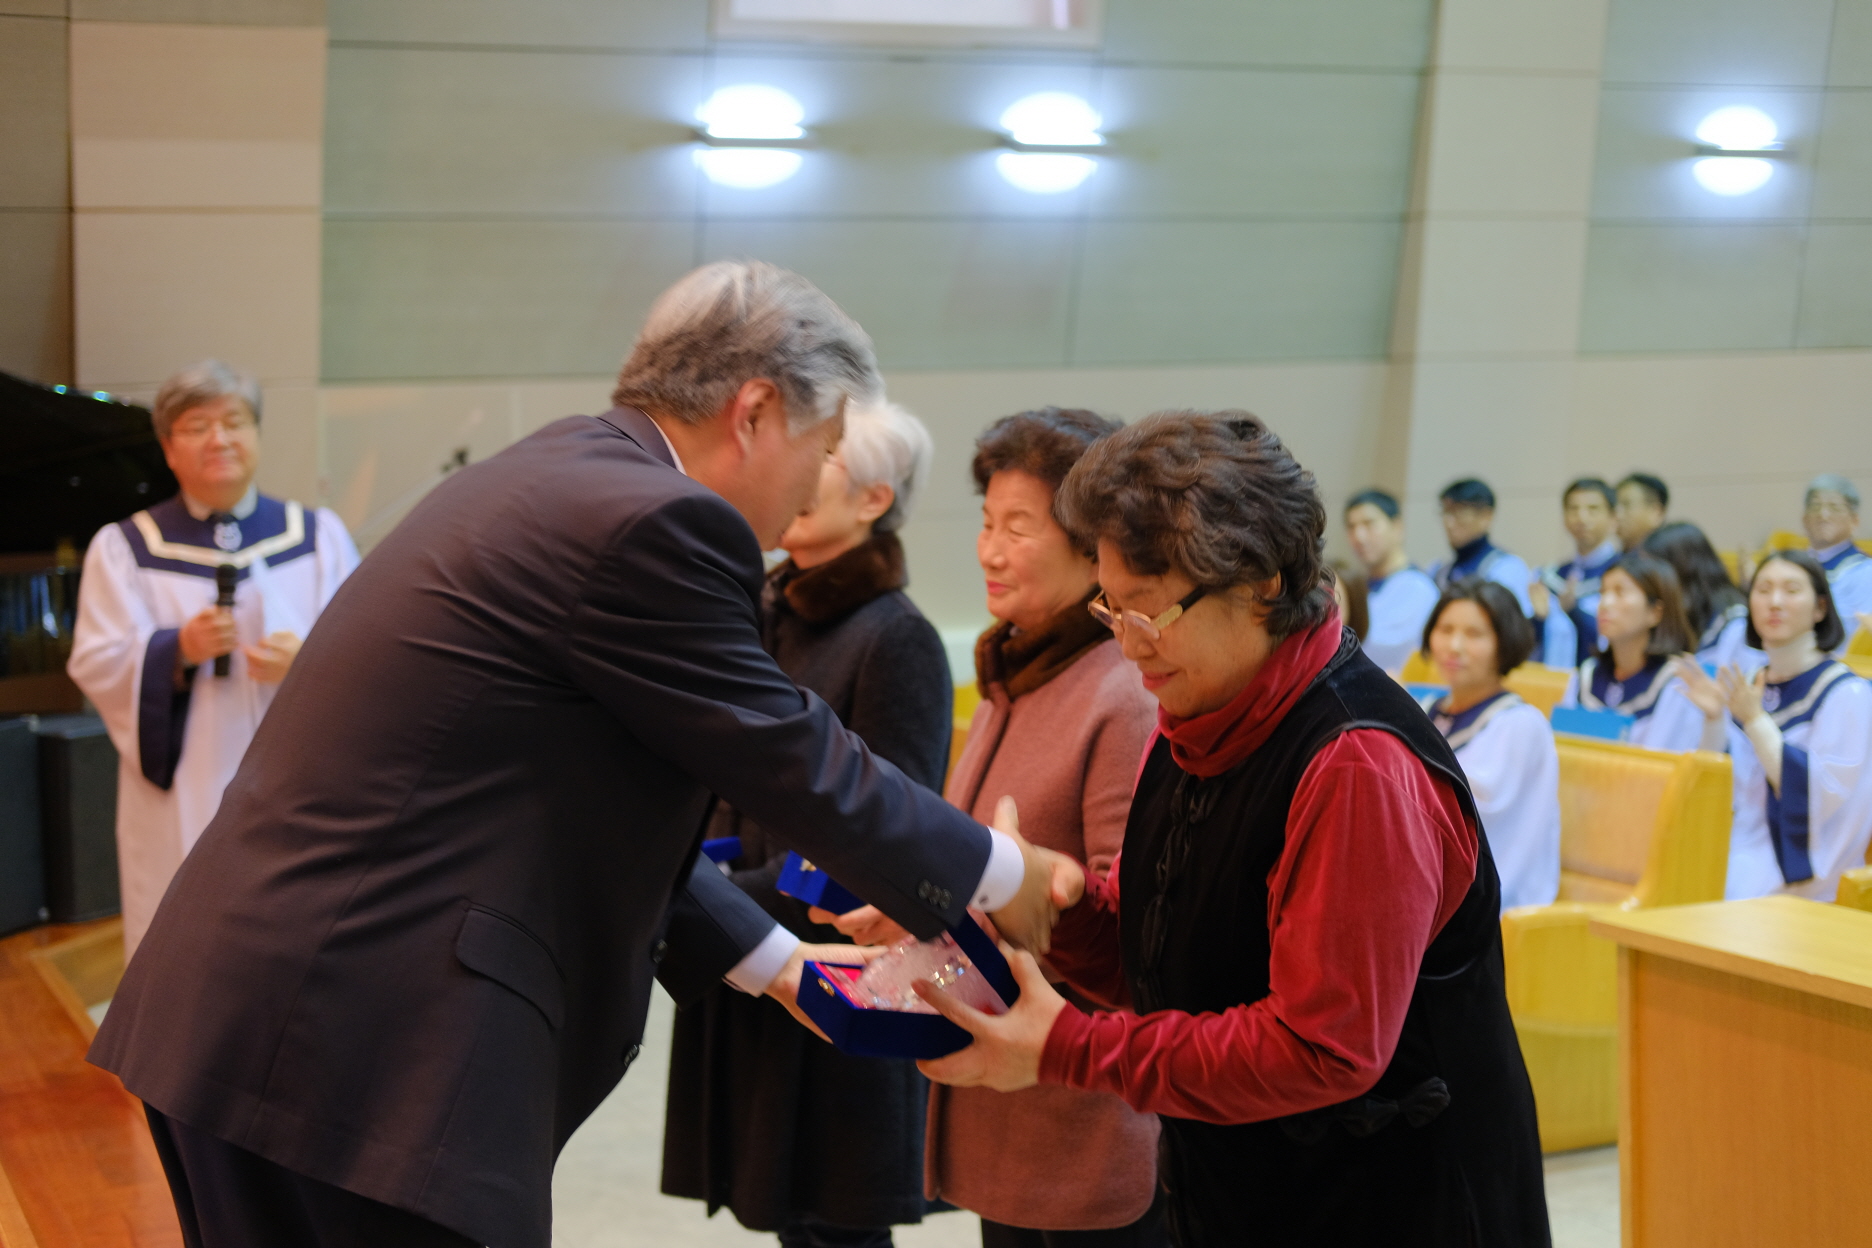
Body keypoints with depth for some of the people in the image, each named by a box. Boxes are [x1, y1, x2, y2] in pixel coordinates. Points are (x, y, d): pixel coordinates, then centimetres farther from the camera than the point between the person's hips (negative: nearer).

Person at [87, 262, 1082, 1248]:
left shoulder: (555, 477, 16)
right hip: (365, 1062, -10)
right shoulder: (654, 522, -15)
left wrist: (775, 962, 27)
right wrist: (999, 876, 10)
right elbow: (794, 763, -6)